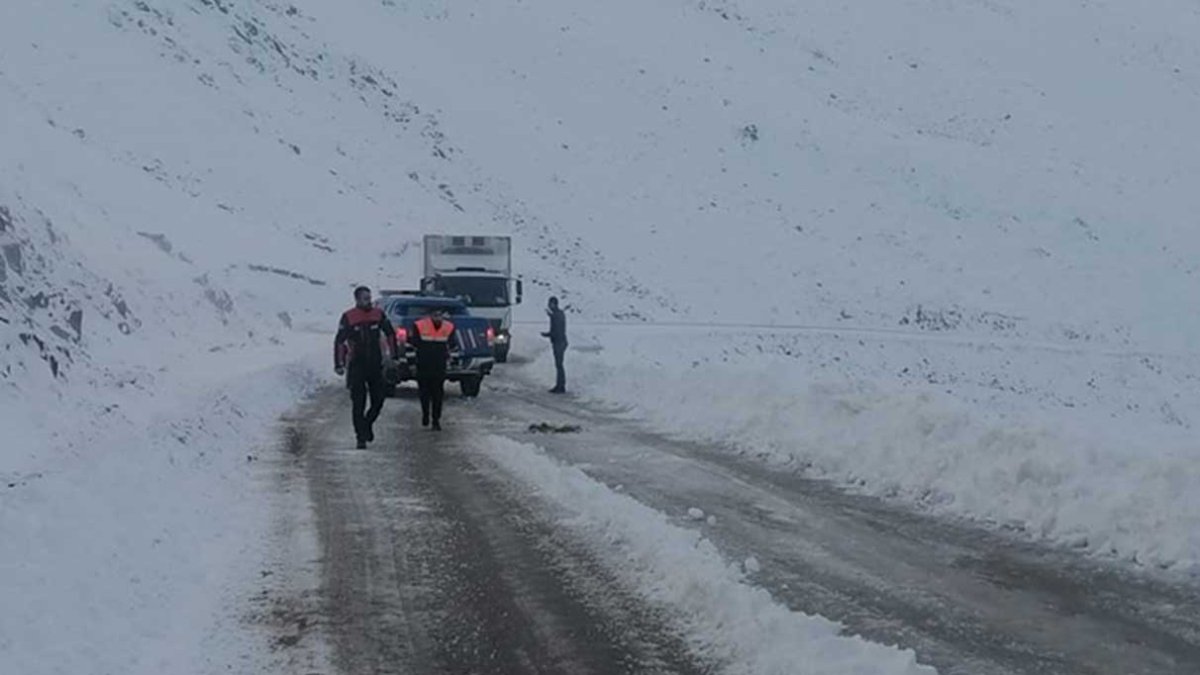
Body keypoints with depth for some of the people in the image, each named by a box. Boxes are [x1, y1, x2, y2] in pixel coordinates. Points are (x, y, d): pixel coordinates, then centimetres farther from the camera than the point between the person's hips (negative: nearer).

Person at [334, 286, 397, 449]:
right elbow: (339, 342, -6)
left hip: (375, 364, 3)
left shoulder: (378, 314, 2)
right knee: (358, 403, -2)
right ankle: (361, 437, 3)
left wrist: (393, 355, 11)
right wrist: (339, 364, -10)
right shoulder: (348, 317, -7)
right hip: (356, 366, -3)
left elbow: (390, 334, 14)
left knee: (378, 400, 5)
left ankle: (368, 423, 31)